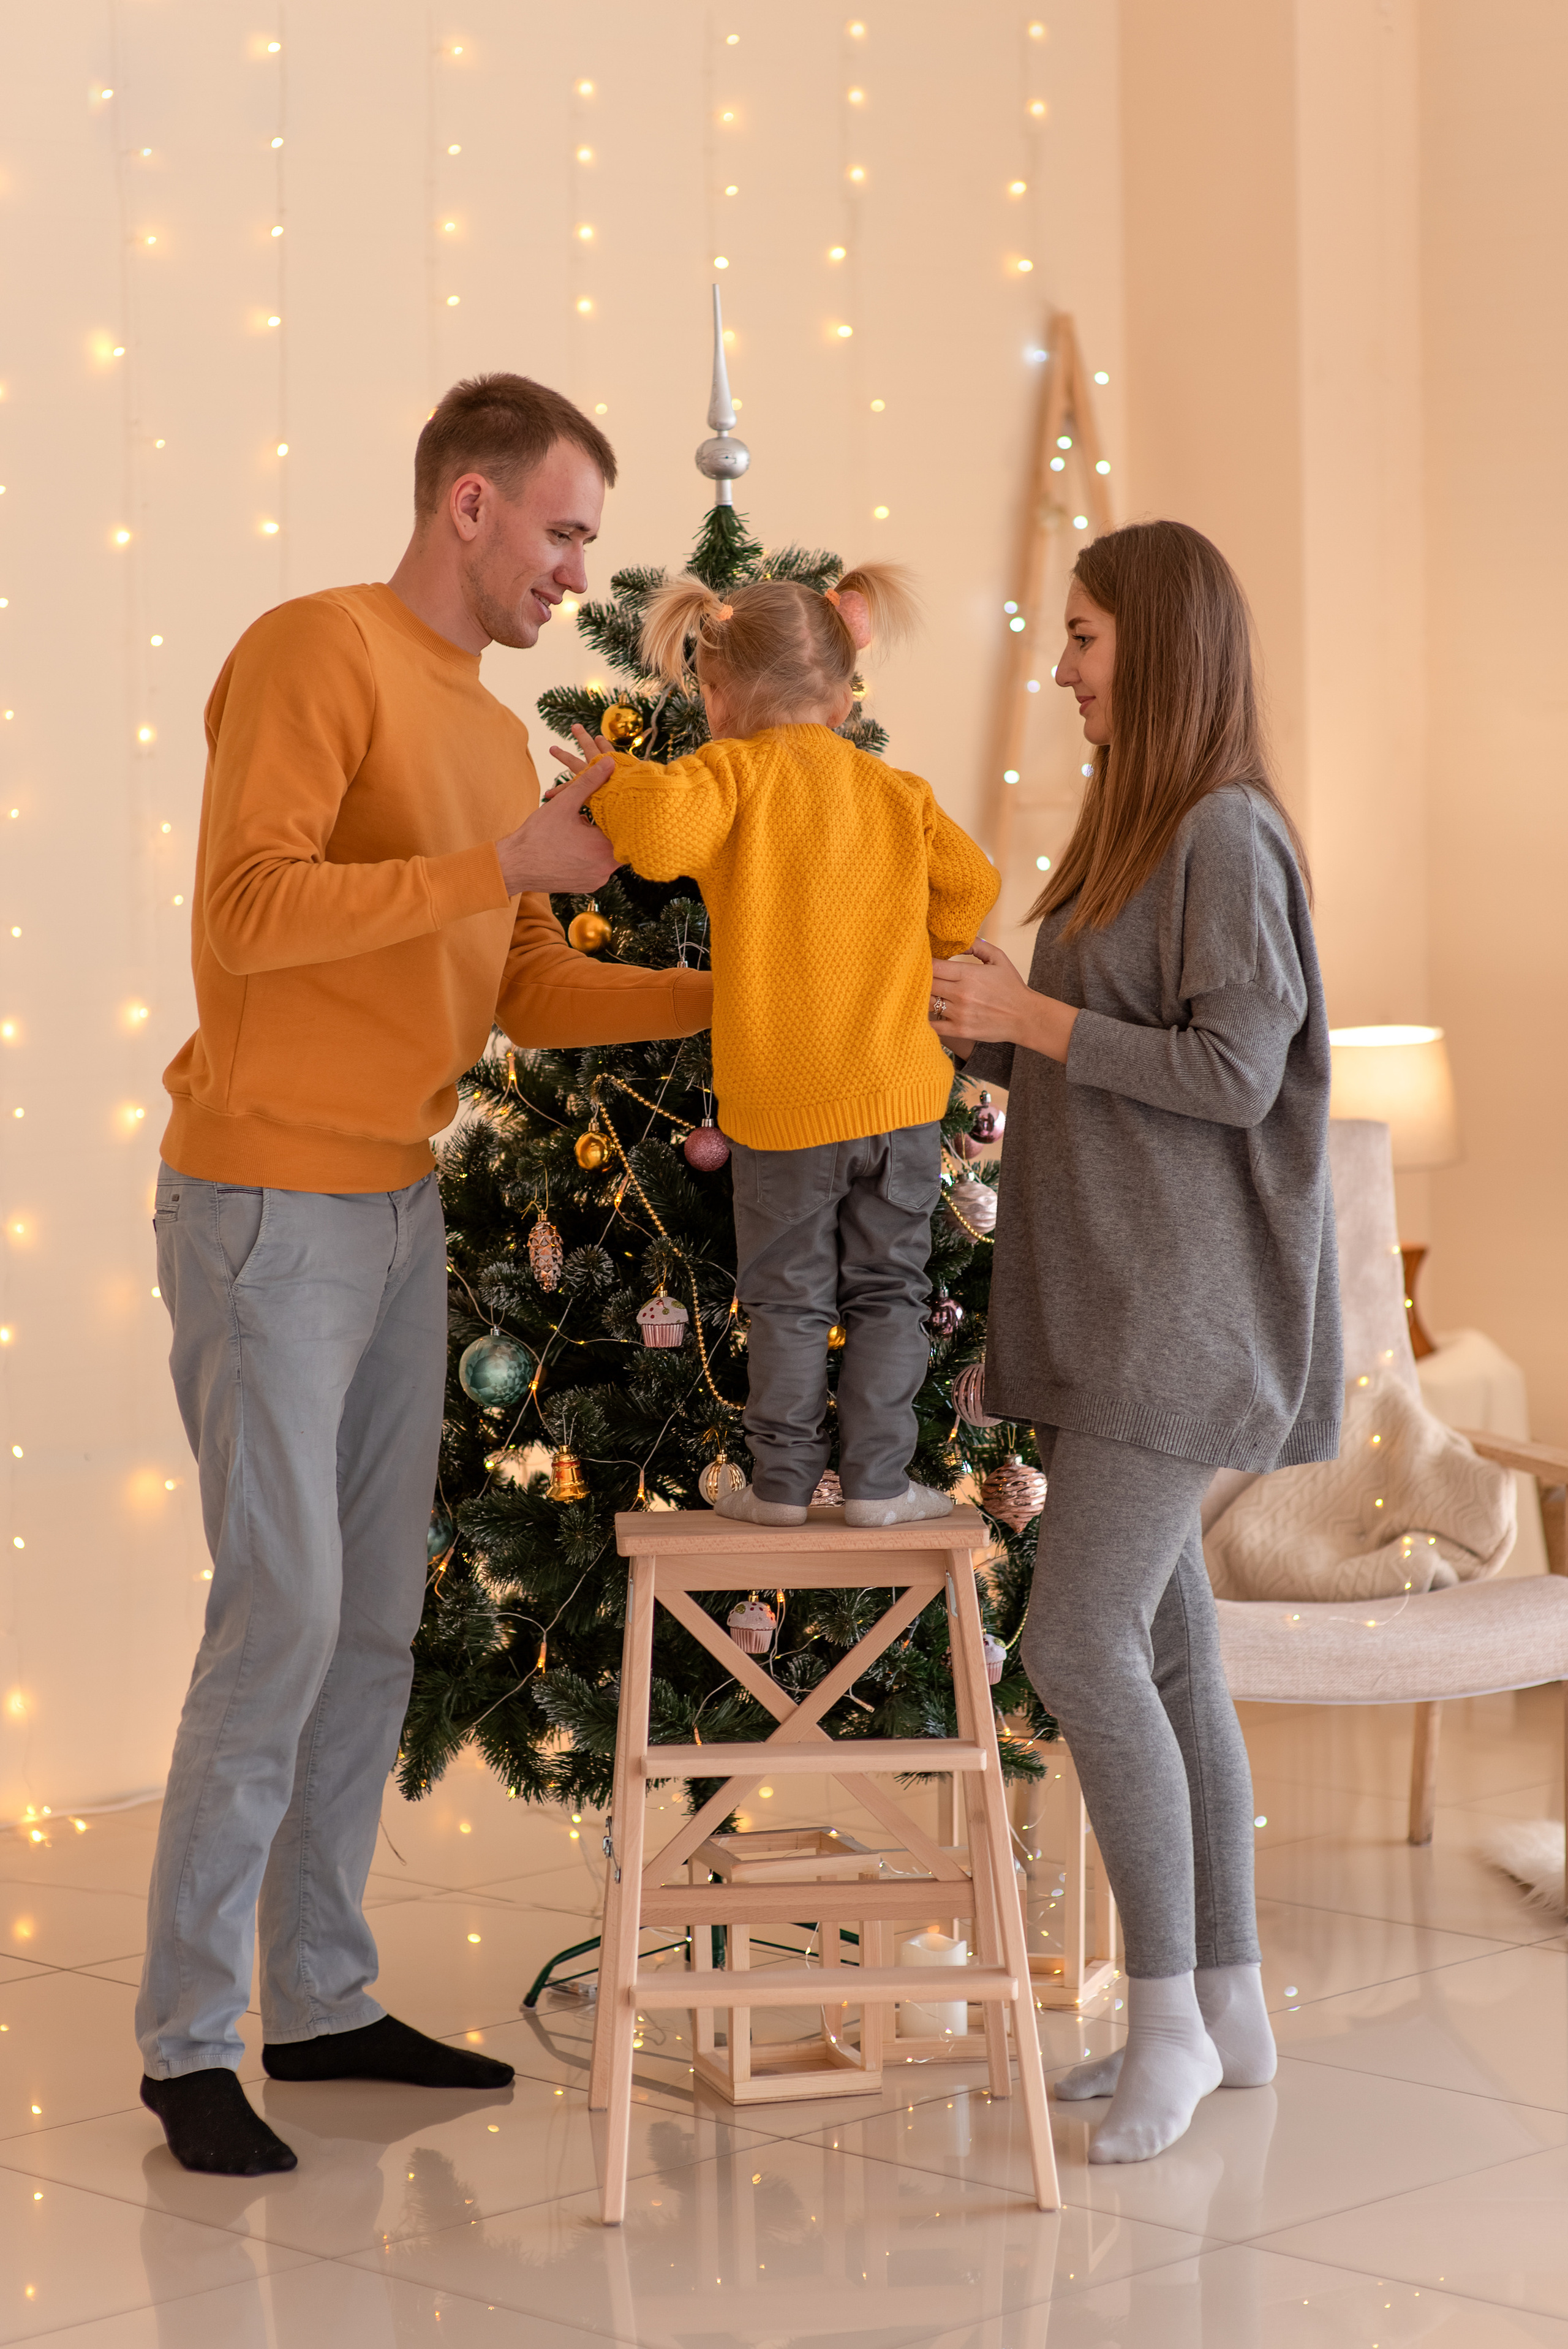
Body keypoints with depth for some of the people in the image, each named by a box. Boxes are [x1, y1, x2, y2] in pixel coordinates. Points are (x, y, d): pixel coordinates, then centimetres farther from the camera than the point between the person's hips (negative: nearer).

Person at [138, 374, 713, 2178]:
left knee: (378, 1621, 10)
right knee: (283, 1610, -8)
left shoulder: (491, 731, 15)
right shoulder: (318, 651, -11)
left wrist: (736, 995, 6)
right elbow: (247, 909, -22)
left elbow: (531, 993, 16)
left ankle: (322, 1997, 19)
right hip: (266, 1203, -9)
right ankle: (190, 2037, 2)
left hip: (398, 1210, 9)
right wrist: (503, 864, -21)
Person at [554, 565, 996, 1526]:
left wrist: (616, 781, -8)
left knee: (789, 1298, 9)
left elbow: (662, 830, -26)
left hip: (782, 1103, -3)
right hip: (901, 1090, 3)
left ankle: (783, 1482, 14)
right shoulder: (899, 791, 7)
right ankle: (878, 1478, 12)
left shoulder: (735, 773, -7)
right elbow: (970, 883, 8)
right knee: (888, 1289, 11)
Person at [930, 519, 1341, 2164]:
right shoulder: (1130, 831, 17)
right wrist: (971, 1029, 11)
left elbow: (1235, 1071, -18)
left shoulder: (1227, 834, -12)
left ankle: (1169, 2014, -2)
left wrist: (1033, 1014, -15)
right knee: (1163, 1652, 10)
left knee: (1080, 1641, -12)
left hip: (1182, 1313, -9)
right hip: (1106, 1304, 9)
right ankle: (1226, 2012, 17)